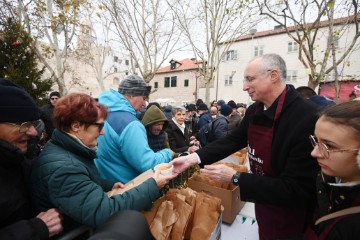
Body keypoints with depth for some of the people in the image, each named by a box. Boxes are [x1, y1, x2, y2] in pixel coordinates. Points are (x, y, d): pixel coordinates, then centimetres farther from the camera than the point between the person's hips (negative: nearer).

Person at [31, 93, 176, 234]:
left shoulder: (69, 150, 1)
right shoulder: (61, 168, -31)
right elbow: (102, 213, -37)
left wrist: (110, 186, -1)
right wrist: (152, 186, -30)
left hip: (86, 226, 8)